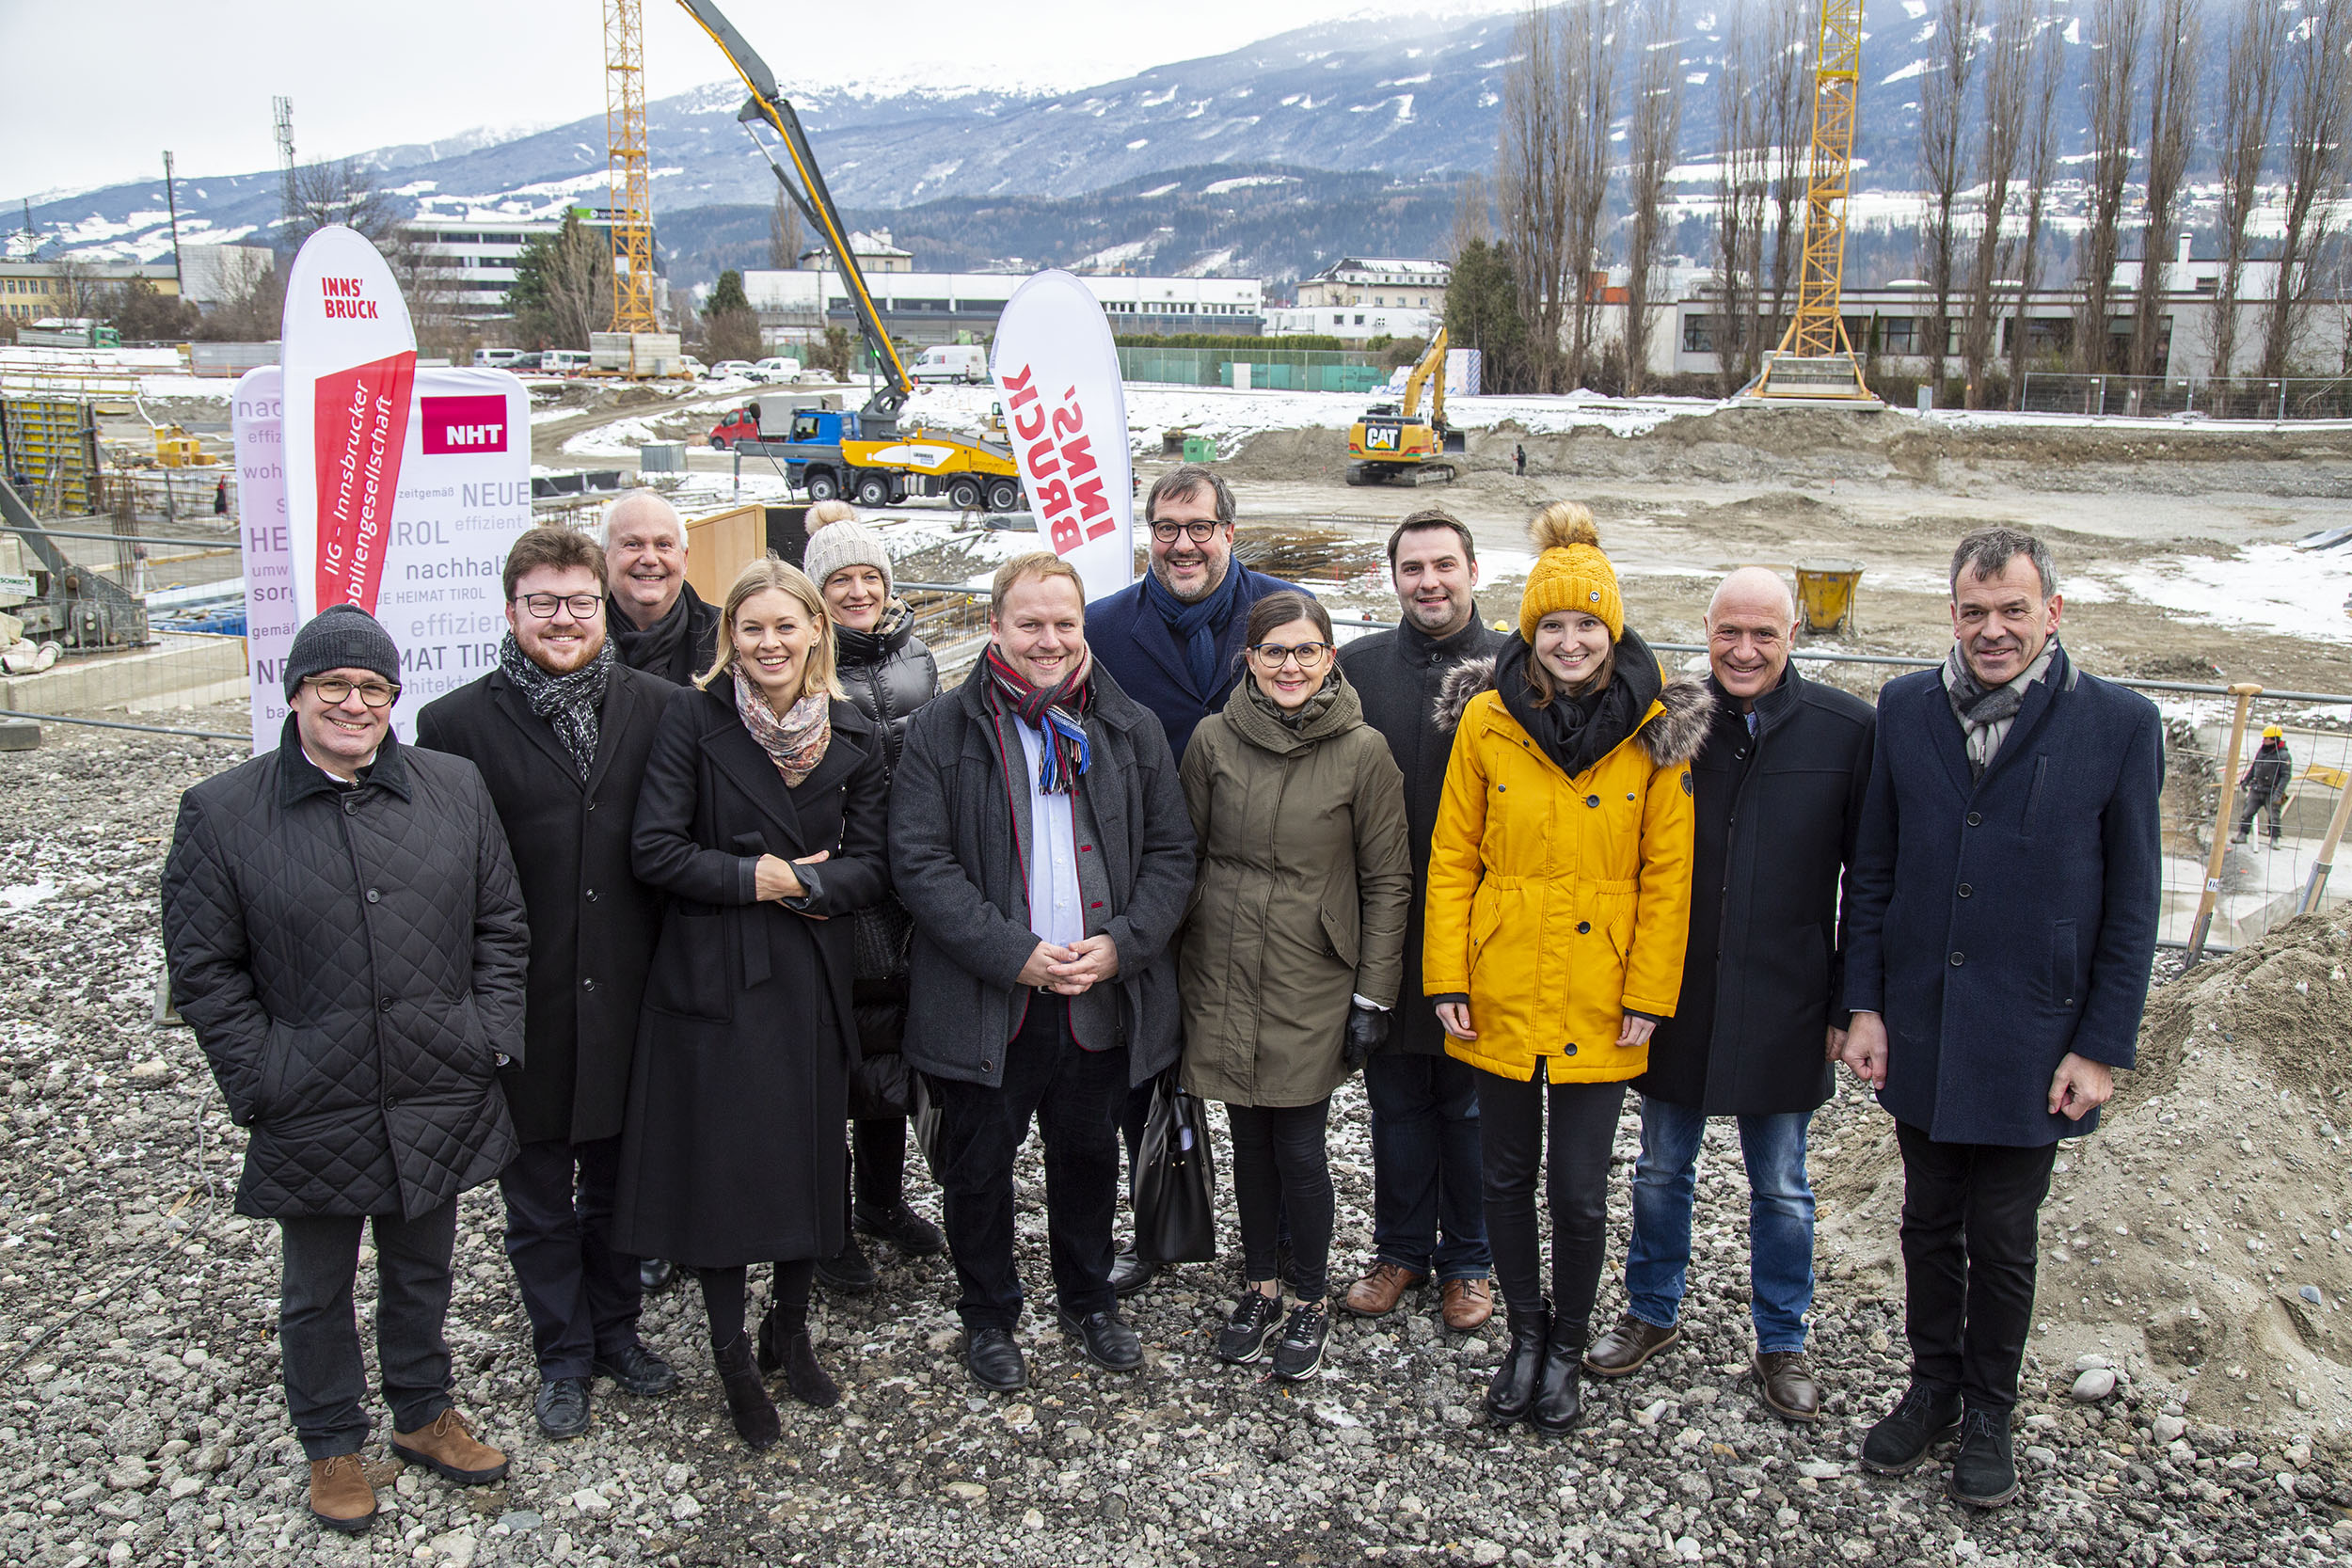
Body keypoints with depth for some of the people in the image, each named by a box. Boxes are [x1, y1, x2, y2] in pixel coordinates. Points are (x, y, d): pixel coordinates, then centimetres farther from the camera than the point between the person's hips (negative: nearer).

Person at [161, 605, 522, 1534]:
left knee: (422, 1270, 21)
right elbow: (204, 969, -4)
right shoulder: (222, 812, -7)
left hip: (440, 1100, 2)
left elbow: (501, 925, 6)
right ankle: (331, 1445, 38)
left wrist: (489, 1036, -2)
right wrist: (260, 1081, -8)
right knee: (318, 1291, 17)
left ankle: (424, 1415, 42)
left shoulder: (455, 789, -1)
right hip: (312, 1113, -2)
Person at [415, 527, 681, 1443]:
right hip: (525, 1012, -2)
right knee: (538, 1201, 14)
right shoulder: (457, 724, -8)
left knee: (618, 1181, 19)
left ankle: (617, 1331, 39)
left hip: (626, 998, 2)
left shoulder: (654, 708, -2)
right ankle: (563, 1357, 33)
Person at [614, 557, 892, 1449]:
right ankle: (733, 1362, 20)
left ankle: (791, 1331, 32)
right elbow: (656, 850, -11)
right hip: (713, 975, -3)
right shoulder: (693, 717, -6)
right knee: (720, 1165, 2)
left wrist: (798, 883, -14)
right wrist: (755, 879, -14)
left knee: (811, 1157, 10)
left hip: (813, 975, 3)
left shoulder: (852, 736, 3)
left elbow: (871, 866, 1)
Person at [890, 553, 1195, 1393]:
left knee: (1089, 1157, 19)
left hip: (1103, 999, 3)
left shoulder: (1132, 729, 4)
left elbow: (1171, 853, 4)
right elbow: (921, 863, -10)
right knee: (978, 1169, 11)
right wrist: (1015, 955, -18)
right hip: (985, 1002, -2)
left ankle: (1088, 1300, 40)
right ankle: (988, 1317, 33)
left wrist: (1120, 944, -12)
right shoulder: (942, 732, -4)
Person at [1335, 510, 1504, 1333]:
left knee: (1471, 1103, 10)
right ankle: (1401, 1250, 30)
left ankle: (1468, 1260, 27)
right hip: (1384, 926, 2)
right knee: (1396, 1101, 13)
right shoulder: (1356, 666, 3)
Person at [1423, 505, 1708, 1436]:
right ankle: (1525, 1332, 35)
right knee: (1507, 1175, 13)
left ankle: (1566, 1348, 29)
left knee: (1579, 1190, 5)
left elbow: (1667, 874, -2)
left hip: (1600, 1002, -1)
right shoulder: (1486, 720, -3)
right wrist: (1446, 977, -3)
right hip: (1500, 995, 1)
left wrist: (1649, 994, -5)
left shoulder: (1655, 730, -5)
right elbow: (1451, 858, 0)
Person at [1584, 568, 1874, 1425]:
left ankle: (1782, 1340, 34)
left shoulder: (1846, 729, -8)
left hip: (1783, 1003, -1)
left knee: (1781, 1186, 14)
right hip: (1673, 996, 1)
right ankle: (1653, 1312, 38)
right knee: (1661, 1169, 17)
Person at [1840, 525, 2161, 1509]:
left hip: (2030, 1043, -2)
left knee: (2002, 1242, 11)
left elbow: (2132, 905, -5)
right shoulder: (1905, 710, -1)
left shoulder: (2120, 725, -9)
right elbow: (1873, 870, 5)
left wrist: (2102, 1048, -7)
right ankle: (1932, 1389, 36)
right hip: (1919, 1032, 3)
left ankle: (1987, 1412, 32)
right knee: (1929, 1224, 17)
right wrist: (1865, 1004, 1)